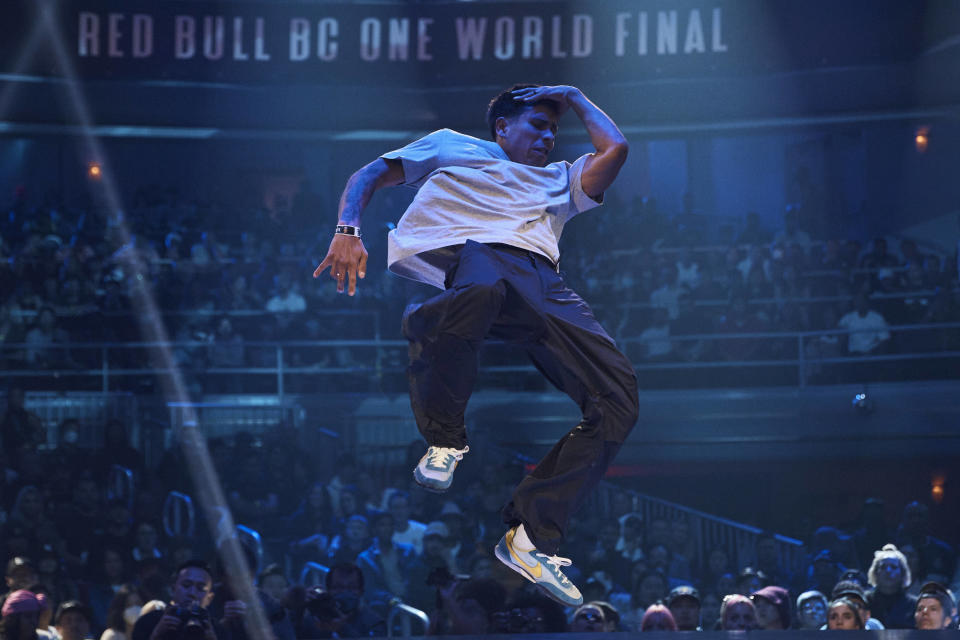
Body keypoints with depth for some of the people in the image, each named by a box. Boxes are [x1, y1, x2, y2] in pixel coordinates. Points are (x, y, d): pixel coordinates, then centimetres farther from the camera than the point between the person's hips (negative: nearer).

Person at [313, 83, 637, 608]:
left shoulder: (560, 180, 44)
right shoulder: (453, 147, 34)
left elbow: (615, 148, 27)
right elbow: (370, 176, 22)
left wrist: (574, 98, 43)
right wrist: (348, 230, 1)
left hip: (541, 278, 5)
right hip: (469, 251, -5)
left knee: (617, 395, -18)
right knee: (479, 290, -46)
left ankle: (532, 533, -19)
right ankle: (443, 436, -21)